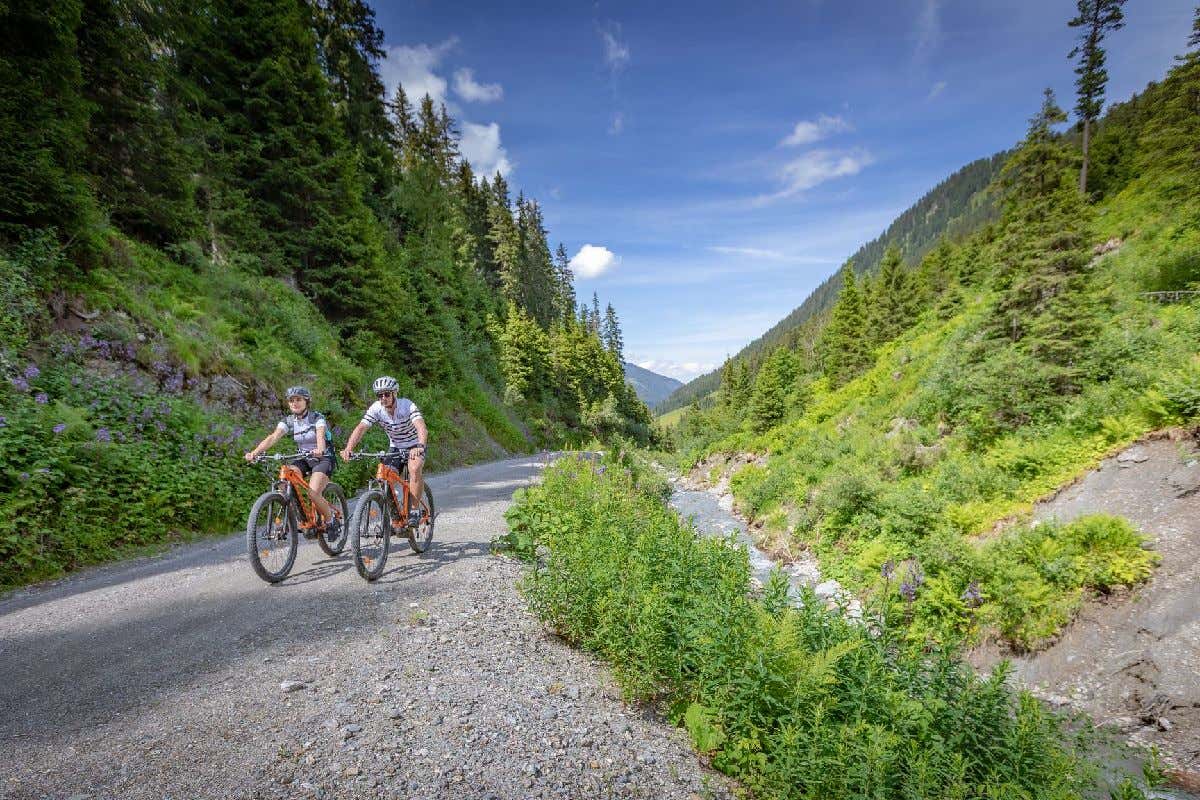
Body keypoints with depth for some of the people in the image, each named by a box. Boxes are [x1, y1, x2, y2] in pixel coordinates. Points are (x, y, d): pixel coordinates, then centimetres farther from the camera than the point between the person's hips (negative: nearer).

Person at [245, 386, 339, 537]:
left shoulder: (317, 418, -13)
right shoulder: (288, 421, -1)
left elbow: (320, 436, -32)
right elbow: (273, 437, -17)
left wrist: (320, 450, -55)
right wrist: (255, 452, -35)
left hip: (322, 459, -5)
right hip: (303, 459, 5)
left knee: (313, 493, -25)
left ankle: (331, 521, 1)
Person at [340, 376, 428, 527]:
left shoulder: (407, 405, -27)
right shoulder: (376, 409, -16)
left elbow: (421, 428, -41)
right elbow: (360, 428, -26)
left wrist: (420, 446, -61)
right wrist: (348, 449, -43)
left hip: (415, 446, -4)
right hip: (395, 447, 4)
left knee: (414, 468, -32)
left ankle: (415, 510, -19)